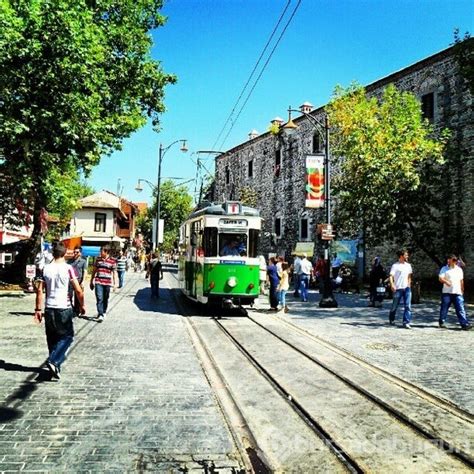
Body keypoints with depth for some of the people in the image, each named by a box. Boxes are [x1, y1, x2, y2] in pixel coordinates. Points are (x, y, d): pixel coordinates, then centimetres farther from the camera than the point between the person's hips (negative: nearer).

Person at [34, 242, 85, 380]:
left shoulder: (46, 269, 2)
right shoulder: (68, 269, -8)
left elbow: (39, 290, 1)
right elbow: (78, 290, -9)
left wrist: (38, 309, 7)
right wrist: (82, 305, 5)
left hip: (49, 308, 4)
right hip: (64, 308, -4)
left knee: (52, 339, 14)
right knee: (67, 336, 9)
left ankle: (54, 370, 20)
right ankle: (53, 361, -11)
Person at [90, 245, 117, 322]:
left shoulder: (112, 261, -2)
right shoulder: (98, 260, 7)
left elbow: (114, 272, -1)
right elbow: (94, 271, 14)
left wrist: (115, 283, -8)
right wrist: (91, 281, 15)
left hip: (107, 283, -1)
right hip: (98, 282, 1)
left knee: (105, 299, 11)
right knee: (99, 298, -10)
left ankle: (104, 312, 29)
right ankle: (100, 315, -12)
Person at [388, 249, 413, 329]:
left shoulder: (408, 265, 12)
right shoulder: (395, 265, -6)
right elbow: (391, 276, -14)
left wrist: (409, 284, 17)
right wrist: (392, 285, -29)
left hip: (406, 288, 4)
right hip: (398, 288, -4)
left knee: (408, 306, -8)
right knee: (395, 305, 8)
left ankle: (406, 322, -8)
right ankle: (391, 319, 30)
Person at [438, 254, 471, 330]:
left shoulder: (459, 270, 12)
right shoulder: (444, 269, 1)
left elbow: (461, 281, 19)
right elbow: (440, 278, -10)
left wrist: (462, 291, 17)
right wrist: (446, 282, -30)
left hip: (457, 293, 2)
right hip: (446, 293, -2)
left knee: (460, 309, -4)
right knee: (444, 308, 4)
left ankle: (465, 324, -6)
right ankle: (442, 322, 18)